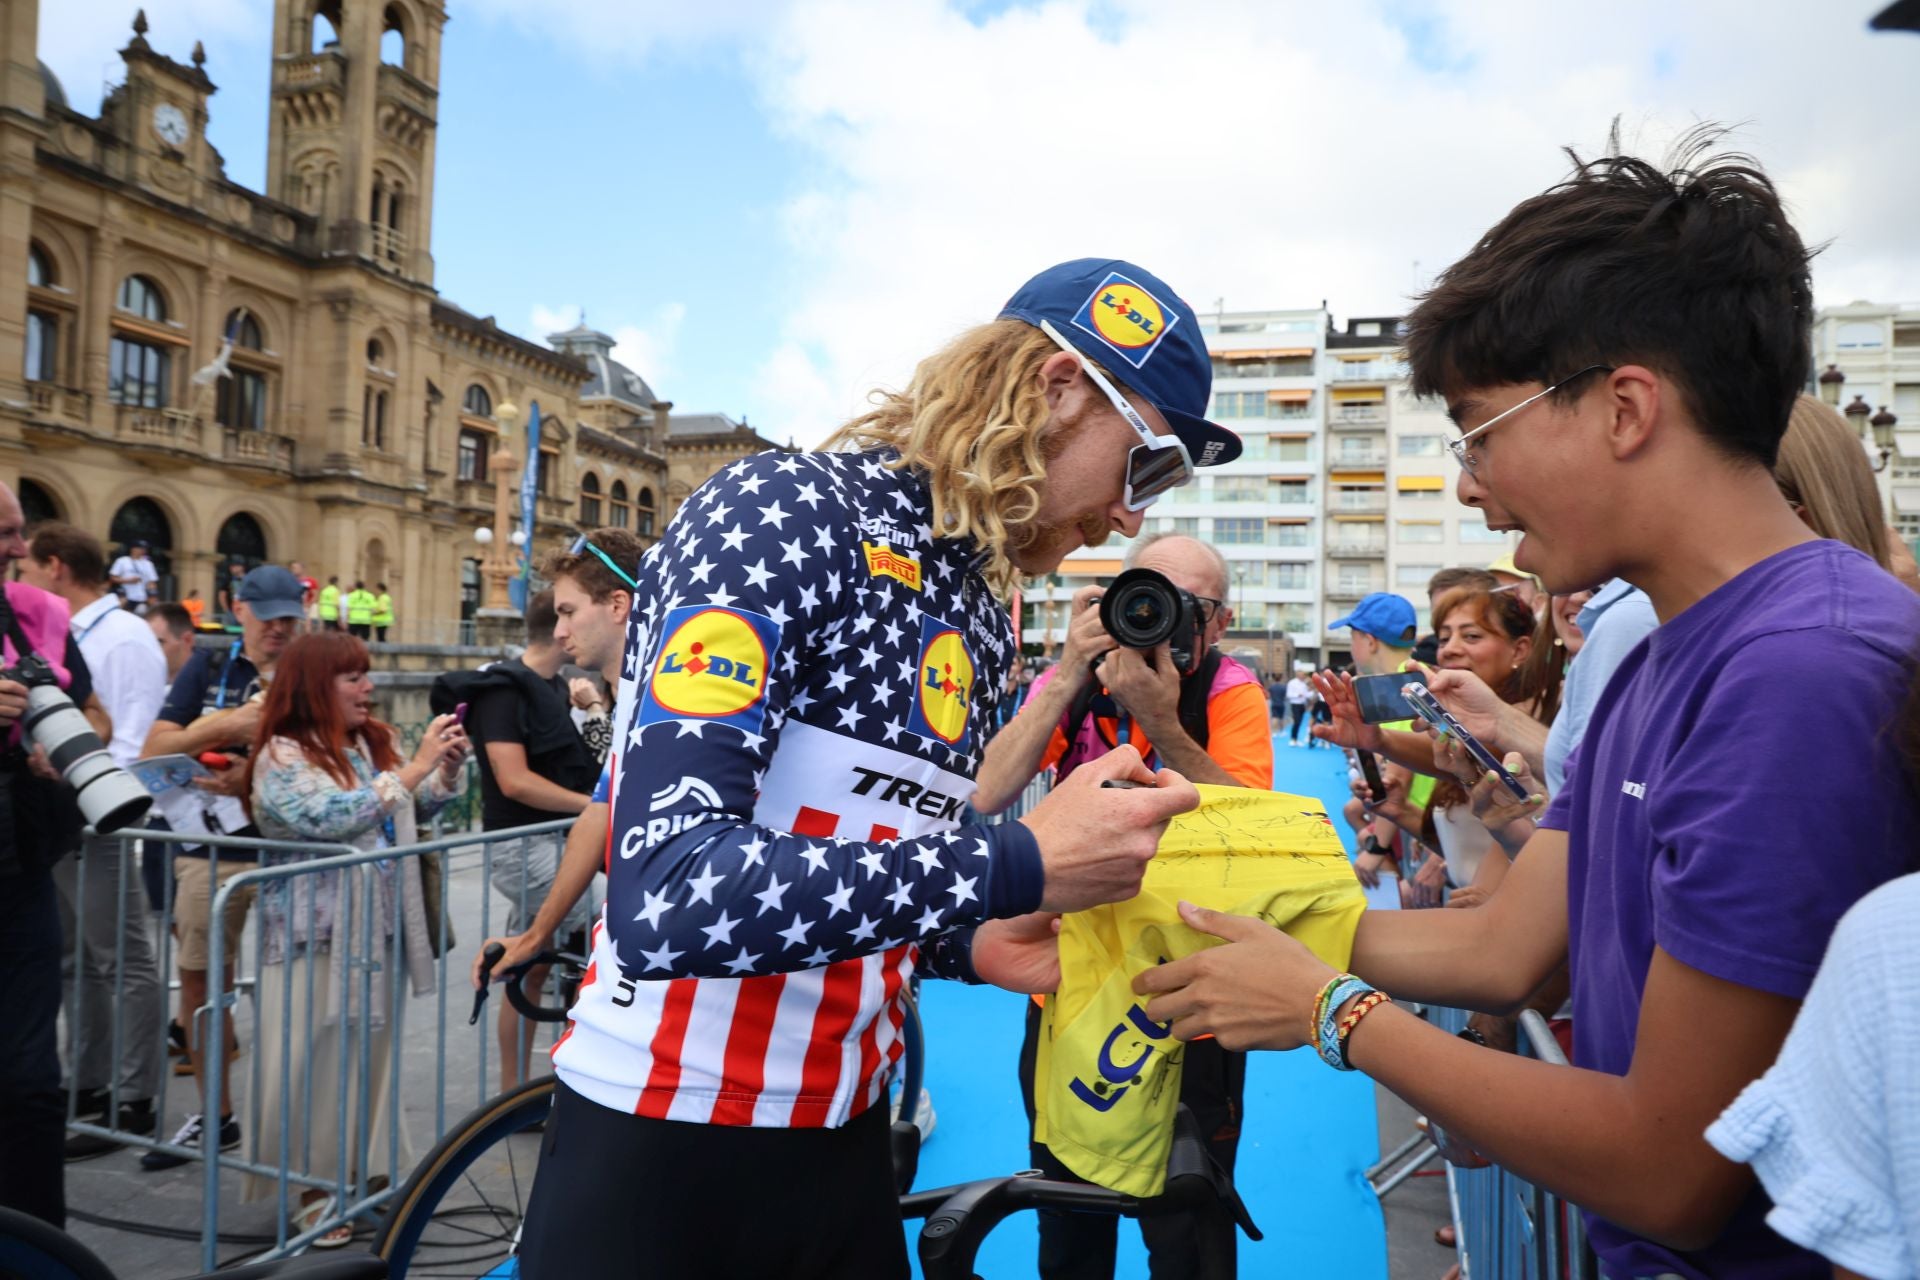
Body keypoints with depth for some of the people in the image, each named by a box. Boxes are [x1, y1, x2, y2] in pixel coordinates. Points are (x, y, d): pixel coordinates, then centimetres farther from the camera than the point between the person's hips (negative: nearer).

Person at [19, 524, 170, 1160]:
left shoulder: (125, 638, -13)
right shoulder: (61, 638, 14)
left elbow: (132, 745, -20)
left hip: (94, 830, -10)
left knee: (125, 965, -1)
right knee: (75, 963, 18)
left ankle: (131, 1102, 7)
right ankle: (90, 1084, 31)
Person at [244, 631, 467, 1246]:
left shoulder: (376, 742, 8)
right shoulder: (281, 756, -11)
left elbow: (418, 809, 18)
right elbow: (332, 817, -24)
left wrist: (449, 766, -1)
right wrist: (416, 767, -24)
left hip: (381, 927, 6)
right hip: (316, 935, -6)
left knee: (371, 1057, 12)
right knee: (313, 1063, 1)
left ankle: (358, 1173, 26)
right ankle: (310, 1190, 15)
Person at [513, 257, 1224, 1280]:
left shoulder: (981, 621, 5)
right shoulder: (782, 511, -19)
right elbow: (663, 901, -31)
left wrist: (969, 943, -4)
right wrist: (1018, 866, -28)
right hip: (662, 1158, -7)